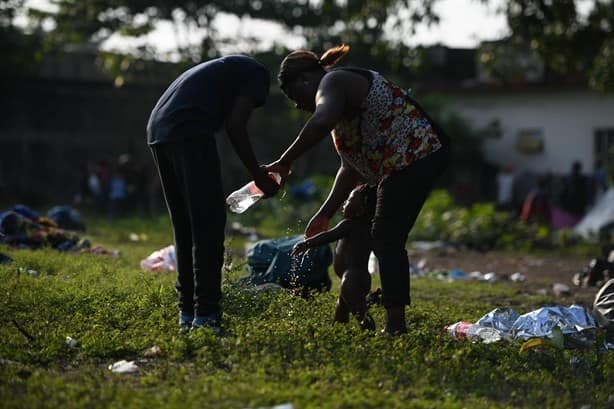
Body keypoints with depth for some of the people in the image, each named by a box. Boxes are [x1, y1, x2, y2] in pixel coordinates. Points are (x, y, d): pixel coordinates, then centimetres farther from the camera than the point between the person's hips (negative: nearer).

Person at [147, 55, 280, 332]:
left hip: (157, 131, 8)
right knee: (208, 226, -3)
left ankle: (187, 312, 15)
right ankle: (205, 314, -6)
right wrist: (258, 176, 4)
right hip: (189, 132, -8)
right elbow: (235, 125, -3)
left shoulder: (222, 69, 36)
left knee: (184, 227, 14)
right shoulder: (257, 73, 11)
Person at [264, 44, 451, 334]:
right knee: (384, 238, 14)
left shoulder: (332, 83, -8)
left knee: (387, 241, -9)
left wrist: (285, 162, -29)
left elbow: (322, 121, -34)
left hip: (414, 155, -11)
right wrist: (325, 214, 21)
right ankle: (394, 322, 17)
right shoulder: (343, 88, 24)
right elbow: (350, 167, 23)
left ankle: (395, 325, -10)